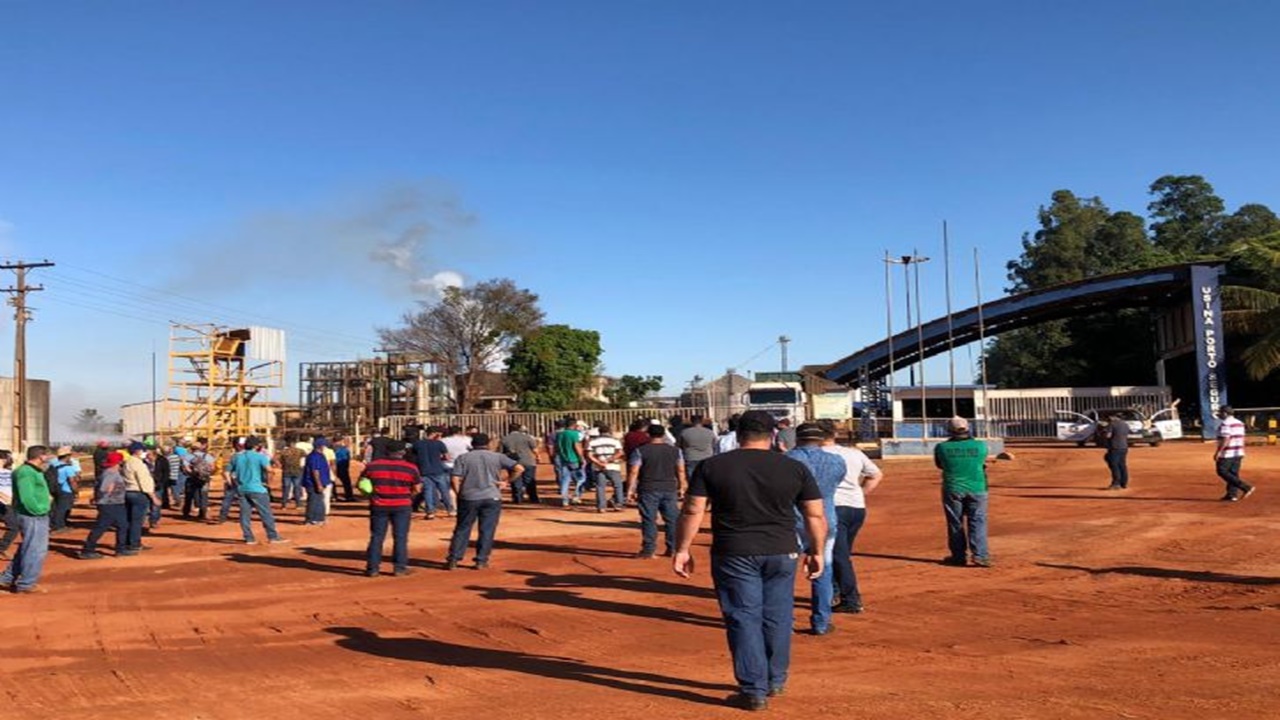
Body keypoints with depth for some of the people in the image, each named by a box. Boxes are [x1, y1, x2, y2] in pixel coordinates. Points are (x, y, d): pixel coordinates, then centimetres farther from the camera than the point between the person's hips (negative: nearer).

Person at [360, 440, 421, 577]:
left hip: (379, 506, 2)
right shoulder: (410, 468, -4)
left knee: (376, 537, 10)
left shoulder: (372, 466, 0)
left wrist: (371, 493, 14)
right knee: (400, 537, 7)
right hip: (402, 506, -1)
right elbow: (417, 489, 0)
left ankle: (372, 568, 12)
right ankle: (399, 567, 7)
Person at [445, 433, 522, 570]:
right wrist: (506, 481, 6)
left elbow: (456, 479, -4)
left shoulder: (463, 458, 5)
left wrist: (459, 495, 8)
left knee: (462, 529, 9)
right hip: (492, 498, -1)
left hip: (469, 498, 1)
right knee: (487, 530, 6)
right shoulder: (497, 457, 5)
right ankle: (481, 561, 6)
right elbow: (519, 468, -3)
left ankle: (453, 559, 8)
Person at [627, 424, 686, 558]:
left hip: (648, 490, -3)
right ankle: (672, 548, 12)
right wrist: (681, 487, 18)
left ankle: (648, 550, 1)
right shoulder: (674, 450, 7)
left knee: (649, 520, 1)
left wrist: (630, 490, -4)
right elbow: (681, 471, 10)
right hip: (669, 489, 3)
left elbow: (633, 472, -8)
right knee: (672, 519, 9)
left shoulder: (640, 451, -5)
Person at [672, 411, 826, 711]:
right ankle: (775, 681, 30)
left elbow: (692, 511, -4)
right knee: (777, 618, 16)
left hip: (733, 555, -2)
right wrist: (816, 552, 13)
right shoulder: (795, 468, 0)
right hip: (782, 553, 2)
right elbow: (816, 516, 2)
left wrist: (682, 549, 4)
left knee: (744, 619, 5)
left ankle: (754, 691, 6)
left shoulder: (711, 466, -4)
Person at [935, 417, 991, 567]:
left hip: (952, 490, 0)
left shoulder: (941, 447, -6)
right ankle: (979, 554, -7)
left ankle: (959, 556, 15)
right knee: (978, 522, 4)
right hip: (976, 489, 0)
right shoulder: (980, 446, -3)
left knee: (955, 523, 10)